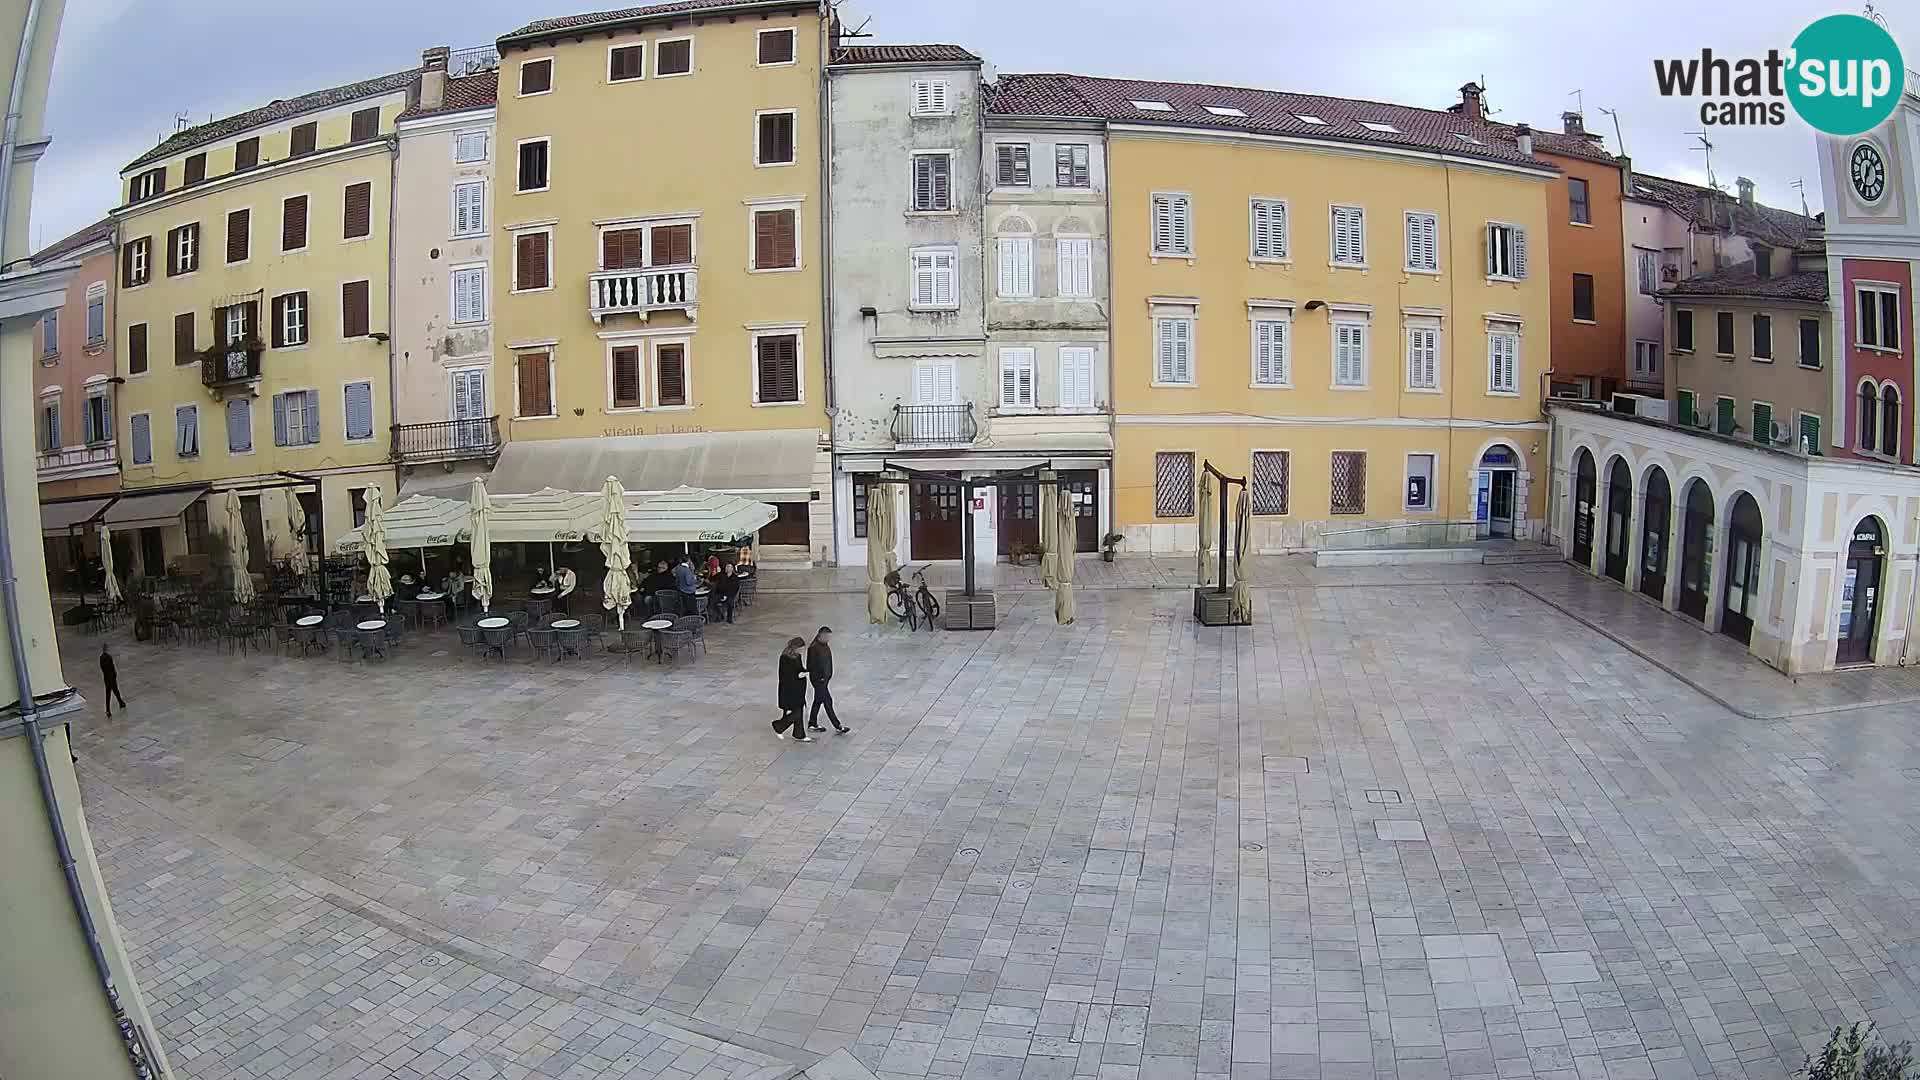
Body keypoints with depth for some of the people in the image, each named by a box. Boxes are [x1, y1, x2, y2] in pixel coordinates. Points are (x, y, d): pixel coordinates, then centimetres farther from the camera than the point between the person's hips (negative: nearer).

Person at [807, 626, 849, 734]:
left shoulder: (825, 645, 4)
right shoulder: (813, 648, -23)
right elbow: (811, 666, -20)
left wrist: (829, 675, 10)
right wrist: (819, 678, -17)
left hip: (825, 677, 9)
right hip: (818, 680, -9)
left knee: (818, 700, 19)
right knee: (828, 701, -4)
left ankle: (812, 723, 33)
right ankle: (838, 728, 0)